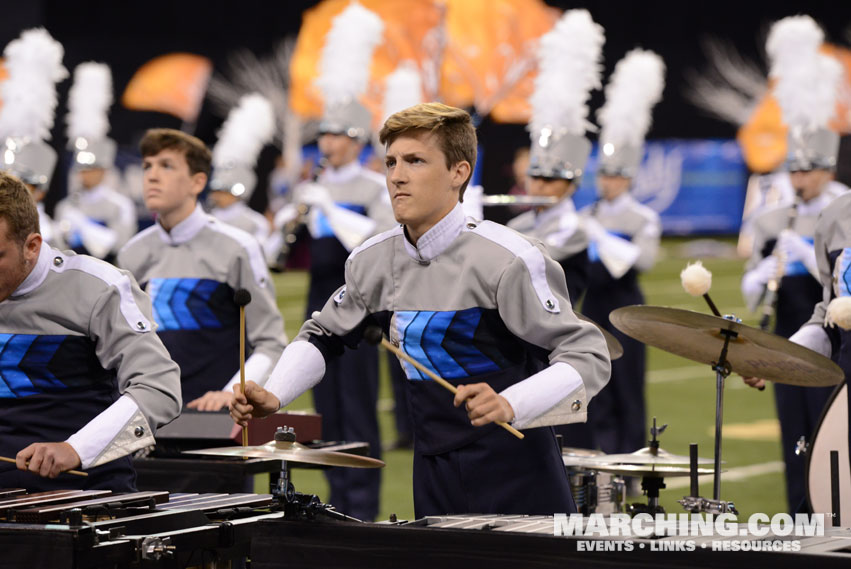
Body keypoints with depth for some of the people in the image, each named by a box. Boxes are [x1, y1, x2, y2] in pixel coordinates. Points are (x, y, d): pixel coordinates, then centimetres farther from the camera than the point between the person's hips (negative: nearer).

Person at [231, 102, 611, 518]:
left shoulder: (505, 259, -16)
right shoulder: (373, 262, 4)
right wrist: (273, 395, 5)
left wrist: (510, 405, -33)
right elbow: (323, 337, 22)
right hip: (435, 479, 6)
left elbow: (588, 356, -18)